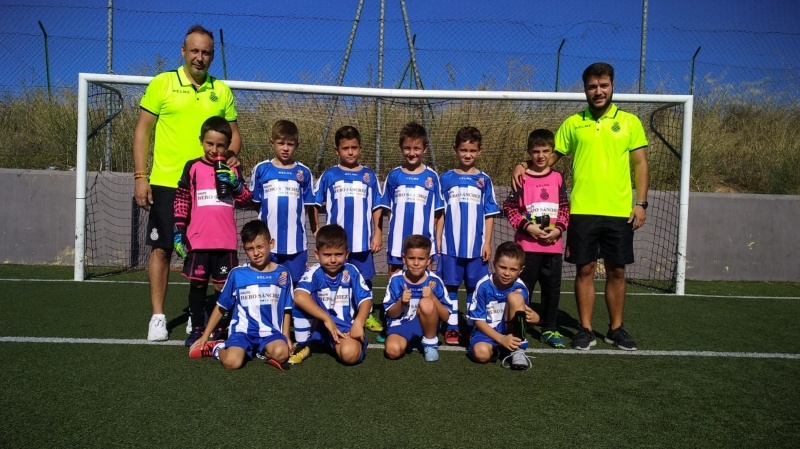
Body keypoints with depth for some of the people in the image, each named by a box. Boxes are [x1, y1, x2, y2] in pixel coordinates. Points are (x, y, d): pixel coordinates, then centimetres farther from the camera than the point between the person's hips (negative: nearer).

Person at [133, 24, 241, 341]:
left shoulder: (222, 90, 7)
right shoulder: (162, 83, 0)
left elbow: (234, 133, 14)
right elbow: (142, 131, 0)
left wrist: (230, 155, -8)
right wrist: (140, 177, -6)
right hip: (166, 183, -2)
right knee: (161, 249, 2)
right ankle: (158, 316, 14)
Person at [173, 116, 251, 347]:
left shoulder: (231, 170, 8)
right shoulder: (193, 168, 4)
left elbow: (246, 199, 4)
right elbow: (181, 202, 5)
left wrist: (234, 182, -13)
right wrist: (178, 232, 0)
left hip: (226, 241, 1)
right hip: (197, 240, -1)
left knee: (223, 286, 5)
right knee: (197, 284, 7)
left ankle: (220, 330, 17)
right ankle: (197, 328, 19)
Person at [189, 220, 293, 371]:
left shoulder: (282, 274, 4)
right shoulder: (237, 274, 2)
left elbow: (286, 310, 11)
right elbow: (221, 307, 11)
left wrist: (286, 337, 2)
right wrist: (205, 336, 11)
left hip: (270, 332, 0)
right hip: (243, 331, 0)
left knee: (281, 353, -32)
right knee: (231, 362, -27)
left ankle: (260, 352, -1)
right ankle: (216, 348, 5)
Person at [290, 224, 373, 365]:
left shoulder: (351, 271, -3)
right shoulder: (314, 273, -12)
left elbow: (366, 299, -6)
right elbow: (299, 296, -31)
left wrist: (358, 323, -24)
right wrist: (327, 318, -33)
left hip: (345, 328, 1)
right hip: (318, 326, -1)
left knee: (349, 354, -31)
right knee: (302, 302, -26)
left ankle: (336, 343, 7)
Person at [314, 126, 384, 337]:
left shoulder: (369, 175, 4)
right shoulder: (329, 175, 1)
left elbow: (376, 207, 6)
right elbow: (315, 204, 5)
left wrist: (377, 233, 1)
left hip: (363, 239, 1)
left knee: (364, 279, 11)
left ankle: (366, 316, 27)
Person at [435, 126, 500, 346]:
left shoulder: (484, 180, 4)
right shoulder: (446, 178, 5)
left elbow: (489, 214, 4)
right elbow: (440, 213, 6)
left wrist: (487, 243, -2)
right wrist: (437, 241, 2)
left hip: (476, 246, 0)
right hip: (450, 245, 0)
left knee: (475, 287, 6)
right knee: (451, 286, 5)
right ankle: (452, 327, 15)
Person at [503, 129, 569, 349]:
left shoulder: (557, 178, 7)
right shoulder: (522, 178, -3)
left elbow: (565, 207, 9)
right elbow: (509, 207, -4)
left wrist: (558, 228, -6)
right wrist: (527, 227, -13)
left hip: (553, 244, 3)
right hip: (527, 244, -3)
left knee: (552, 288, 10)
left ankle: (550, 329, 23)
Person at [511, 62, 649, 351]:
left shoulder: (630, 122, 6)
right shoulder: (572, 123, 7)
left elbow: (640, 164, 5)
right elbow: (551, 157, 12)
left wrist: (641, 203, -3)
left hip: (619, 211, 0)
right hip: (582, 210, 0)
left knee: (616, 271, 8)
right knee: (585, 269, 4)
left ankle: (616, 329, 23)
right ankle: (586, 330, 16)